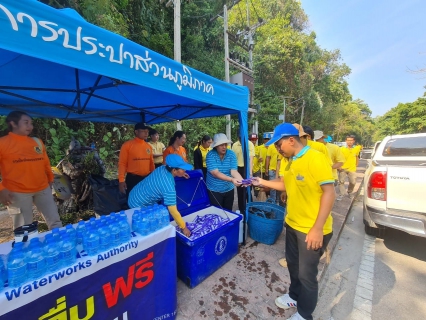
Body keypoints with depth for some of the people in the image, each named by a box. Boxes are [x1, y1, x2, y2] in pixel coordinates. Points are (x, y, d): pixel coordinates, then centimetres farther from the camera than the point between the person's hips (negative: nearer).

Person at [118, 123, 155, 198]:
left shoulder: (149, 146, 8)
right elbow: (122, 163, -8)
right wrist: (121, 180, -14)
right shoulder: (127, 145, -6)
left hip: (147, 178, 5)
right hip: (132, 179, -4)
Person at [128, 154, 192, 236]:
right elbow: (173, 211, -29)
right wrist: (183, 227, -19)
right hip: (139, 205, -8)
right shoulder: (168, 186, -34)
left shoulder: (163, 168, -11)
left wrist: (180, 174, 11)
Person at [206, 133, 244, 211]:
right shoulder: (210, 155, -16)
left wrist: (242, 180, -37)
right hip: (214, 190, -3)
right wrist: (231, 180, -38)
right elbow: (215, 173, -25)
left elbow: (234, 171, -16)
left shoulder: (231, 154, -8)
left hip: (229, 189, 3)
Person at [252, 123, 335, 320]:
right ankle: (294, 296, 50)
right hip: (292, 224, 8)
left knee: (306, 274, 12)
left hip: (312, 230, -7)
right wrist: (263, 182, 8)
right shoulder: (292, 161, 4)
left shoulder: (315, 158, -21)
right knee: (293, 264, 24)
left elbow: (329, 193, -22)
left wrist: (317, 228, -23)